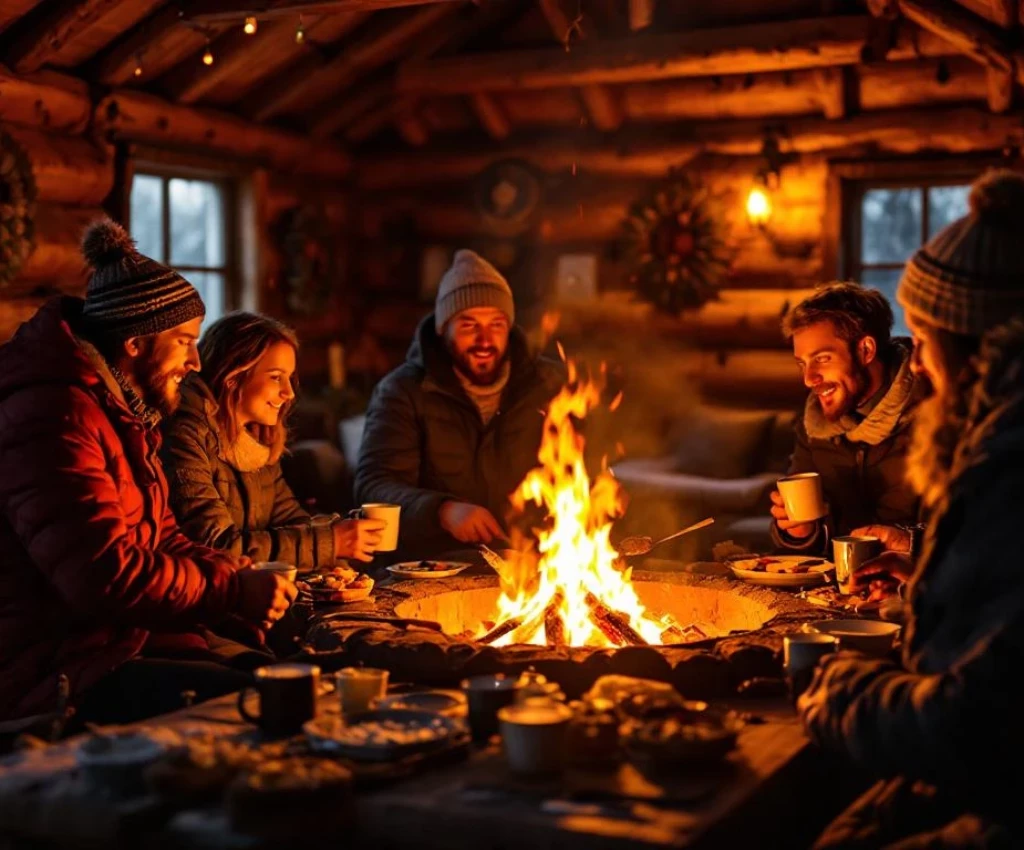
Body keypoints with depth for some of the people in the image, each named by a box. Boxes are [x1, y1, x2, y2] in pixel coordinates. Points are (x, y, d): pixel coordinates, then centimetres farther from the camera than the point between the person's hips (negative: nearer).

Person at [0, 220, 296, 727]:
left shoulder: (122, 413, 16)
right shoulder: (56, 418, -19)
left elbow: (160, 538, 17)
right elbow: (107, 575, -26)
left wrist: (240, 578, -1)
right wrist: (235, 591, -16)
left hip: (122, 639, 10)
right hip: (55, 672, -10)